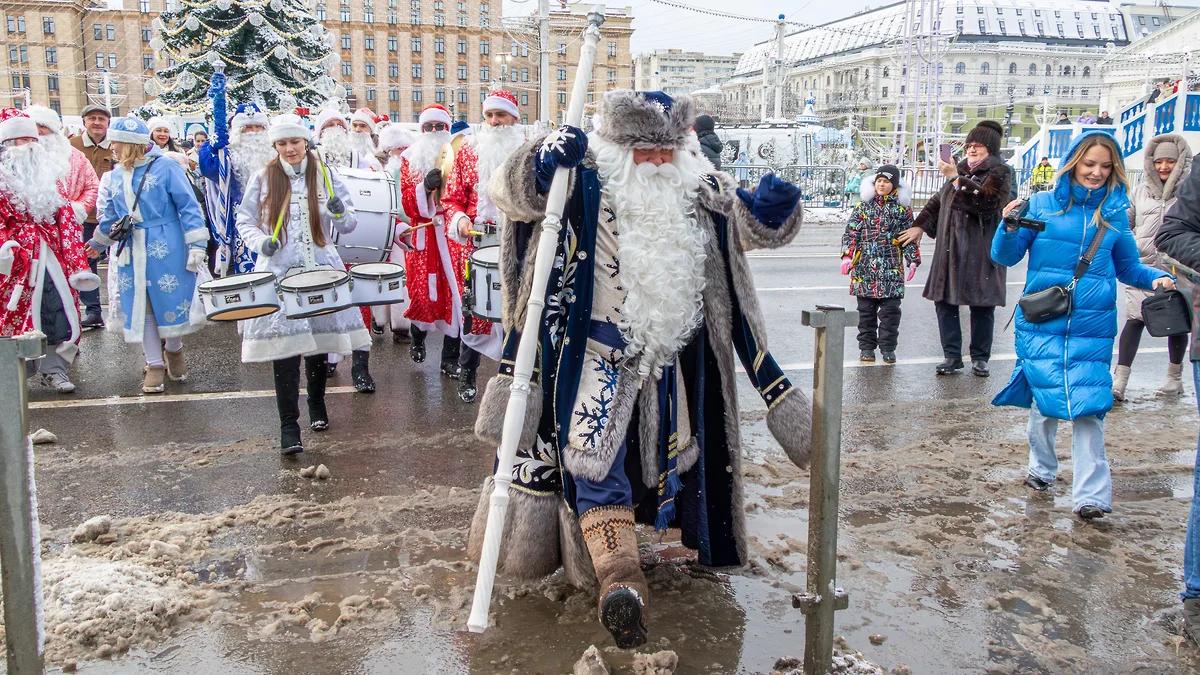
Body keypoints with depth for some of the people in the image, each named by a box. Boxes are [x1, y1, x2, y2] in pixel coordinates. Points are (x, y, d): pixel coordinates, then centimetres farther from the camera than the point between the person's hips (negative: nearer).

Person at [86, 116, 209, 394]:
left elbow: (188, 207, -9)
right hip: (132, 252, 6)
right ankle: (155, 364, 16)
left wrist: (196, 245, -14)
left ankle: (174, 350, 28)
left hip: (167, 250, -5)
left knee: (171, 299, 1)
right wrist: (97, 243, 31)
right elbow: (111, 215, 23)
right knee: (140, 306, 6)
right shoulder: (116, 175, 10)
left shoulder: (166, 167, -9)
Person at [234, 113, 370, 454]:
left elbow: (348, 225, 5)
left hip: (320, 271, 2)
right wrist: (260, 241, -11)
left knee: (319, 342, 10)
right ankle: (288, 425, -2)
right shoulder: (263, 179, 2)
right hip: (279, 272, -1)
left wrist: (339, 213, -18)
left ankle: (317, 404, 34)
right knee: (285, 349, -8)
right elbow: (244, 221, 10)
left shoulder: (326, 176, 4)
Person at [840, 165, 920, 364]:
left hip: (892, 268, -1)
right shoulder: (864, 206, 7)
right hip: (865, 266, 1)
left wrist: (912, 261, -1)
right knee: (866, 309, 6)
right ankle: (866, 346, 14)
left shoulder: (902, 209, 5)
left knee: (890, 310, 1)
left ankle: (888, 347, 11)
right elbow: (851, 232, 5)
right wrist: (847, 255, -5)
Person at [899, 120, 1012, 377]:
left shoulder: (999, 173, -2)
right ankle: (952, 356, 12)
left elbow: (988, 200, -22)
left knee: (982, 306, 2)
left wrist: (957, 178, -24)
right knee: (944, 301, 4)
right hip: (950, 250, 6)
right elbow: (937, 201, 28)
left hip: (981, 252, -6)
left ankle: (980, 358, 15)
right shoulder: (962, 170, 17)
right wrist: (920, 225, 19)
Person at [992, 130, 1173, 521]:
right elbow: (1005, 257, 2)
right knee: (1044, 399, 7)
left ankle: (1091, 496, -5)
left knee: (1088, 405, -7)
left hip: (1093, 327, 1)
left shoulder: (1115, 212, 6)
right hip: (1041, 323, 0)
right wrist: (1010, 228, -17)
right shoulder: (1041, 205, 0)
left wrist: (1156, 278, -3)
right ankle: (1041, 468, 31)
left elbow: (1127, 268, 16)